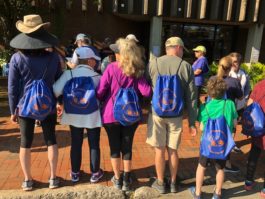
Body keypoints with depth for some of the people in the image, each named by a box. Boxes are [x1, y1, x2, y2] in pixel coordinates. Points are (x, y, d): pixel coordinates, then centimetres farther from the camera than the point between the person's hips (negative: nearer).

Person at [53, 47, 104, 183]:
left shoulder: (69, 74, -8)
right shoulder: (97, 77, -11)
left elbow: (56, 90, -16)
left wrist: (57, 103, 2)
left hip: (74, 115, 2)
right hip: (92, 116, -2)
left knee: (76, 144, 15)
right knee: (94, 145, 11)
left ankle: (75, 173, 28)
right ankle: (95, 173, 24)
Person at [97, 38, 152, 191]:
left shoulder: (111, 68, -11)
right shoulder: (136, 71, -5)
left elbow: (100, 92, -10)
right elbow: (147, 92, -11)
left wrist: (103, 101, 10)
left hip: (112, 114, -1)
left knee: (115, 147, 14)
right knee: (127, 147, 15)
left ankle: (117, 179, 28)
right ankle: (127, 180, 26)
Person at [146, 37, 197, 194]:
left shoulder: (153, 64, -3)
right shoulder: (186, 67, -3)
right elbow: (191, 97, -3)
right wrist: (192, 122, 4)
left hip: (157, 113, -1)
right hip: (176, 115, 1)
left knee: (160, 150, 12)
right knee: (173, 150, 16)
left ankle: (160, 183, 27)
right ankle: (173, 183, 32)